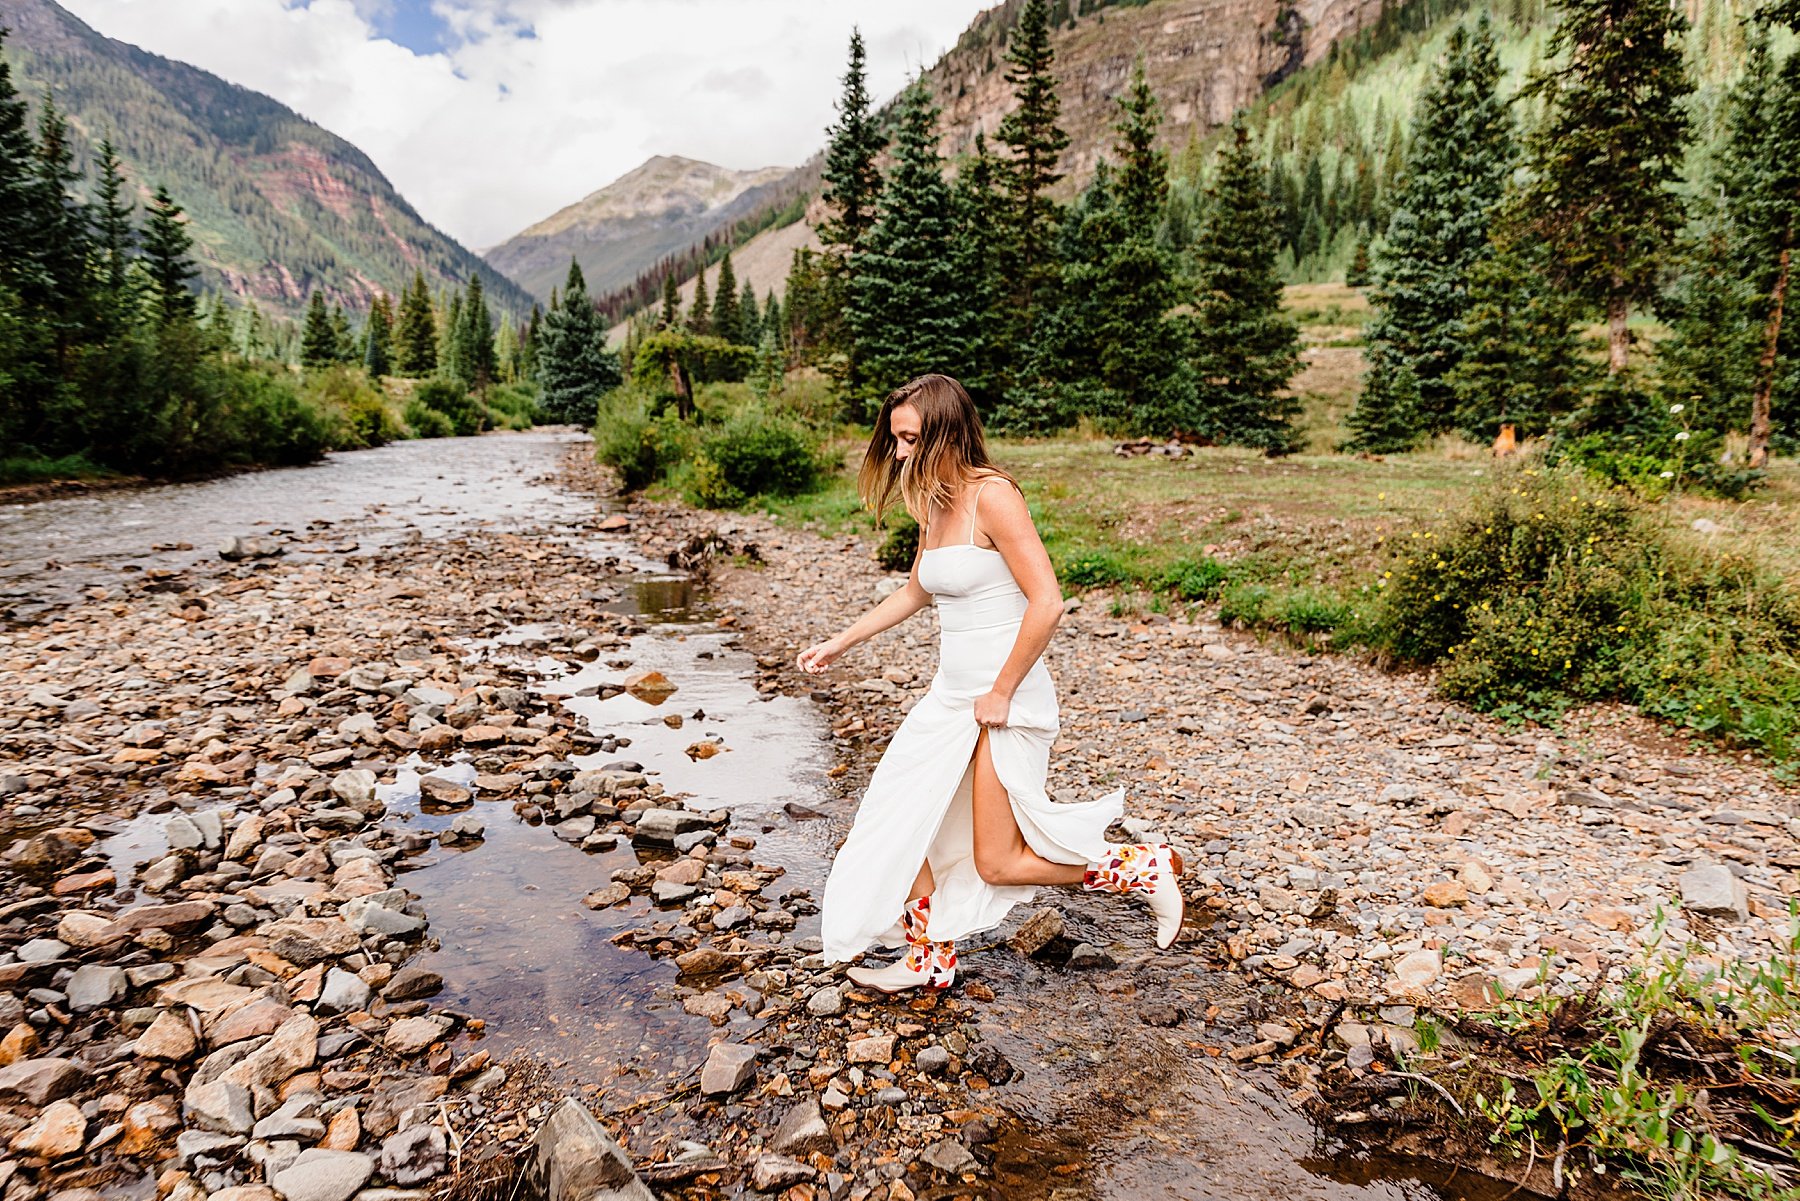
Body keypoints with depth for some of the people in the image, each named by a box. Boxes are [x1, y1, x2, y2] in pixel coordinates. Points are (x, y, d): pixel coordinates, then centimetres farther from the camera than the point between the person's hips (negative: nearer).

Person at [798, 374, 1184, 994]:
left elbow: (1046, 603, -23)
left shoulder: (992, 495, -18)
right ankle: (932, 957, 30)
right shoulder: (935, 503, 9)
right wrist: (838, 643, 23)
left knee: (997, 865, -1)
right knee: (897, 823, 10)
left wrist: (1001, 694, -17)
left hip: (1005, 702, -8)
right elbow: (913, 593, 23)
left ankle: (1145, 867, 16)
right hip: (951, 695, 9)